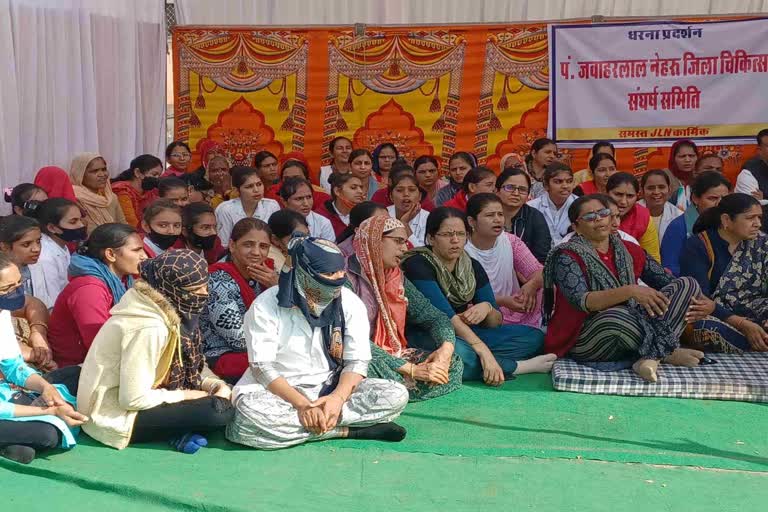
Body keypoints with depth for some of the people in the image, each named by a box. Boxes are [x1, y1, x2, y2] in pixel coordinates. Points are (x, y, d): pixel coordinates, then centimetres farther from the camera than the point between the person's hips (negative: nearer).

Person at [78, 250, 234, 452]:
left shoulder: (172, 313, 1)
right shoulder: (148, 327, -27)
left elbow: (193, 368, 11)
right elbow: (133, 399, -26)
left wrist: (215, 384, -8)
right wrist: (184, 396, -15)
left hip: (128, 399, 10)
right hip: (115, 418, -10)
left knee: (225, 395, 6)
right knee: (219, 410, -23)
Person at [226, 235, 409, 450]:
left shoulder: (350, 302, -1)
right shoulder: (267, 305, -10)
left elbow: (357, 362, -4)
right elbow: (262, 367, -15)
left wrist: (338, 397, -25)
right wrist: (302, 404, -28)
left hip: (331, 388, 3)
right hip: (279, 391, -2)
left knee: (397, 395, -20)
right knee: (250, 412, -38)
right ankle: (348, 430, -23)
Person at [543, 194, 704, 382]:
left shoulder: (629, 252, 11)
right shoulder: (567, 257, -6)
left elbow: (667, 281, 10)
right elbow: (581, 301, -21)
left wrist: (692, 302, -11)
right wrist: (629, 291, -33)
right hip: (585, 342, -6)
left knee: (688, 283, -4)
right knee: (617, 318, -40)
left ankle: (650, 355, -22)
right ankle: (666, 352, -11)